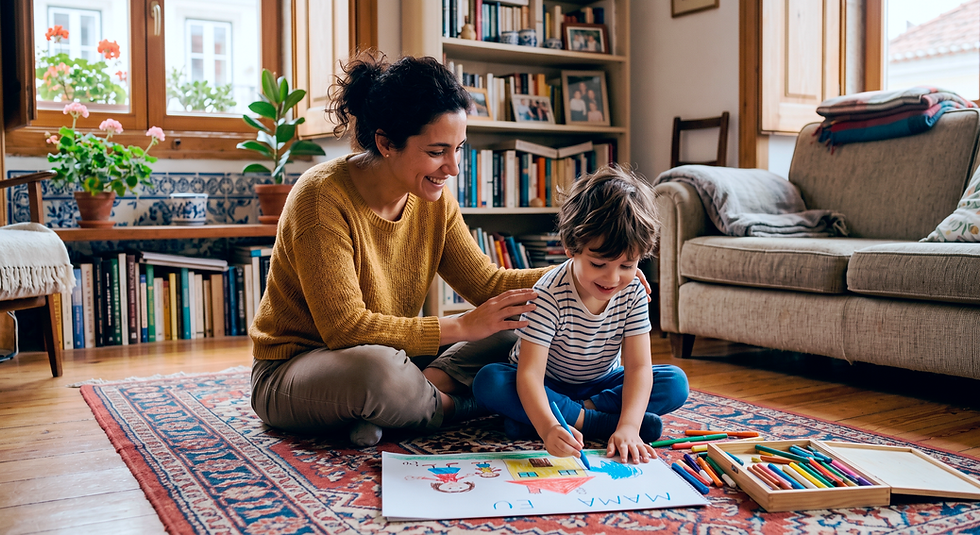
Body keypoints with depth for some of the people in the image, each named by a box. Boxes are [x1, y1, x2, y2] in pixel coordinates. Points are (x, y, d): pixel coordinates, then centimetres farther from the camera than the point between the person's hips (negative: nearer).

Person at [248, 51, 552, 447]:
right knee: (379, 368, -40)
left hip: (388, 353, 7)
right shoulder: (323, 198, -24)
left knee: (511, 332, -5)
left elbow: (487, 282, -2)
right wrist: (462, 327, -27)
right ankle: (452, 407, -11)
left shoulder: (432, 200, -3)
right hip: (291, 371, -6)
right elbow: (345, 327, -28)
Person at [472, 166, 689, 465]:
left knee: (675, 383, -17)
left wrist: (628, 427, -39)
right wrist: (548, 428, -56)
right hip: (547, 385, -3)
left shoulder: (633, 292, -18)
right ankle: (591, 421, -29)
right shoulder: (550, 294, -30)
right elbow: (530, 373, -37)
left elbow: (638, 366, -22)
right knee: (489, 382, -33)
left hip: (601, 382, 3)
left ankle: (574, 413, -24)